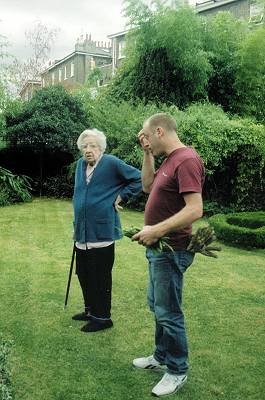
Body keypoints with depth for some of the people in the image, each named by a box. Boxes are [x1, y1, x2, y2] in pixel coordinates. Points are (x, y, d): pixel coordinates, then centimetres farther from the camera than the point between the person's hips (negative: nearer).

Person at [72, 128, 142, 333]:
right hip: (82, 231, 8)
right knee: (83, 273, 16)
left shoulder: (112, 163, -10)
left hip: (102, 231, -7)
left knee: (100, 277, 1)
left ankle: (102, 317, 15)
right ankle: (91, 310, 34)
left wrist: (121, 197, -8)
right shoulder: (81, 164, 11)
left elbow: (139, 178, -5)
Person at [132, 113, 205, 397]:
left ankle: (178, 372, 19)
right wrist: (147, 154, 8)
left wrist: (156, 230, -27)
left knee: (168, 313, 2)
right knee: (157, 306, 21)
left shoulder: (186, 160, -20)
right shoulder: (170, 160, 11)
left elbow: (195, 209, -27)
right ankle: (161, 357, 37)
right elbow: (148, 187, 18)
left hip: (170, 250, -10)